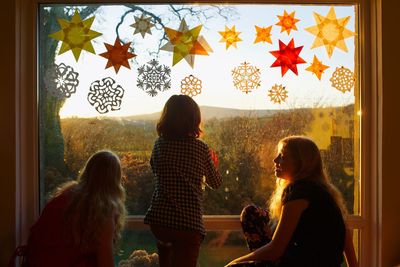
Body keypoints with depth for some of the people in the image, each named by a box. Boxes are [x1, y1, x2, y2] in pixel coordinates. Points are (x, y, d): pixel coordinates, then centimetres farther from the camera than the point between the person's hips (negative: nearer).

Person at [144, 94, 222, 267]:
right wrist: (214, 165, 27)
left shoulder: (159, 145, 0)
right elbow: (215, 183, 5)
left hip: (159, 218, 4)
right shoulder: (200, 148, -7)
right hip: (188, 222, -4)